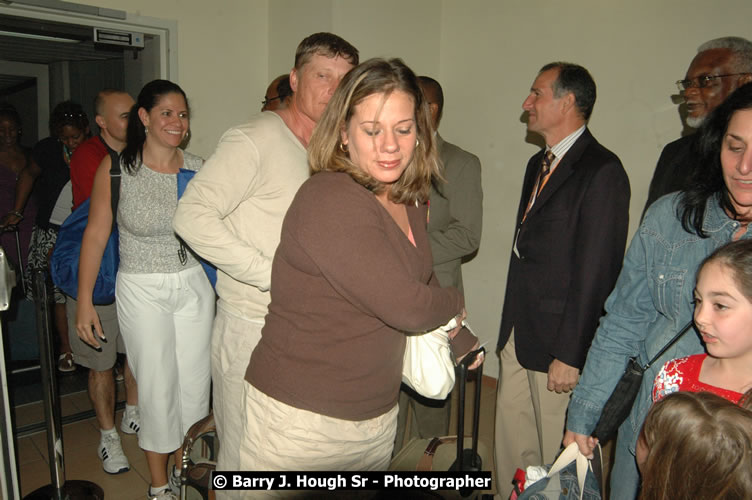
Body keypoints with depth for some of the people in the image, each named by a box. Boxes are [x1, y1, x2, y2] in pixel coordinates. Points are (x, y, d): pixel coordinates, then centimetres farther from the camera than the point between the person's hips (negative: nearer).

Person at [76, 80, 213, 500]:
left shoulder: (198, 169, -1)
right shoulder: (116, 168, -7)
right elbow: (96, 234, -4)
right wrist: (84, 302, -4)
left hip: (194, 286, 3)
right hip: (142, 291, -2)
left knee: (194, 384, 9)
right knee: (157, 386, 4)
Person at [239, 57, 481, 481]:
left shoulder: (412, 201, 3)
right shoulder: (329, 200, -24)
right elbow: (406, 305, -26)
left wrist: (461, 341, 23)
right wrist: (456, 303, -6)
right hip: (300, 422, -7)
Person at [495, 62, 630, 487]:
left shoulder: (602, 171, -15)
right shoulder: (539, 164, 14)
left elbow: (596, 272, -19)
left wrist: (570, 354, -18)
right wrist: (510, 324, 13)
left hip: (560, 340, -8)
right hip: (519, 330, 8)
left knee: (557, 451, 8)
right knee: (512, 432, 18)